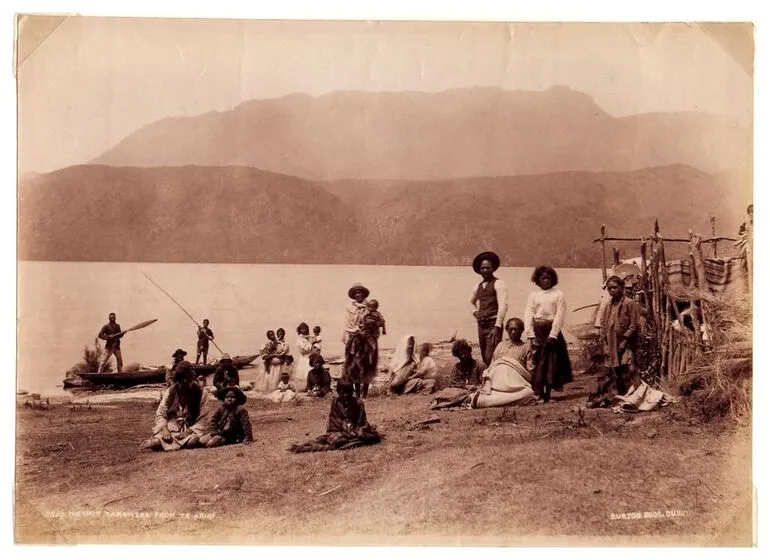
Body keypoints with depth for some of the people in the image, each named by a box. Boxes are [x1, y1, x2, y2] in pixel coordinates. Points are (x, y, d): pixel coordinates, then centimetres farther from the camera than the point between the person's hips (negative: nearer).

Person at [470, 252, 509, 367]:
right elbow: (471, 302, 33)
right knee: (484, 358, 10)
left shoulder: (498, 284, -5)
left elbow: (503, 306, -15)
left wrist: (497, 327, -23)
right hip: (481, 325, 7)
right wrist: (475, 312, 11)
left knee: (490, 358, -18)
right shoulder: (478, 286, 16)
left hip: (493, 324, -7)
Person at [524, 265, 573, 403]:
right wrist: (531, 335, -7)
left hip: (552, 331, -2)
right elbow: (528, 314, 3)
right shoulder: (533, 295, 10)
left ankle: (547, 395, 6)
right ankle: (539, 395, 3)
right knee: (537, 362, -1)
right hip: (537, 331, 2)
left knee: (551, 362, -1)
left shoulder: (558, 294, 3)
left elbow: (560, 315, -4)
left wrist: (552, 335, -12)